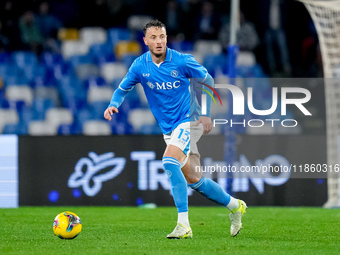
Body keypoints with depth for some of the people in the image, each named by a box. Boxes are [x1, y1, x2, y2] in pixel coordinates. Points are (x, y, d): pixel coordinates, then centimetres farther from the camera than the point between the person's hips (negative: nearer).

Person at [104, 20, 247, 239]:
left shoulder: (182, 61, -13)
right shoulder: (140, 66, -3)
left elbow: (207, 81, 2)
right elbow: (123, 89, 10)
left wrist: (206, 113, -1)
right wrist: (114, 105, -11)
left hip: (189, 121, -6)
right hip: (169, 128, 6)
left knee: (169, 161, -29)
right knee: (193, 180, 10)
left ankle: (184, 225, -30)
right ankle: (235, 205, 33)